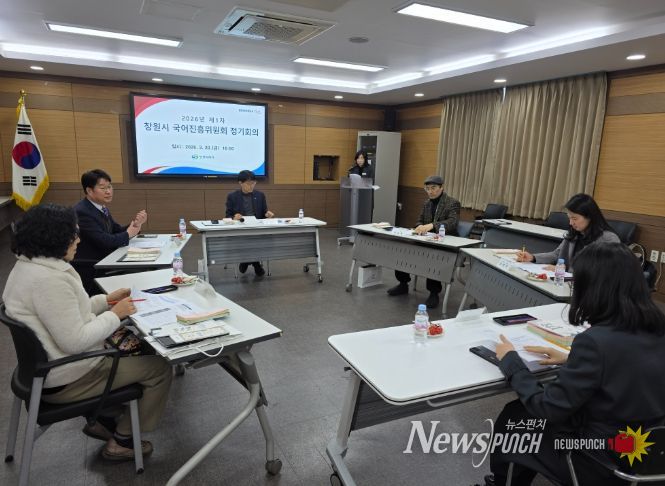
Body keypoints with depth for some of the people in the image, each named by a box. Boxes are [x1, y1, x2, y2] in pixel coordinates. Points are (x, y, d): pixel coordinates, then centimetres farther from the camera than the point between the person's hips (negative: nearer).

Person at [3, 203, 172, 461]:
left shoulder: (28, 266, 3)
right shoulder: (49, 279, -30)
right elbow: (75, 341, -30)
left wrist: (106, 300, 6)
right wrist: (115, 314, -18)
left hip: (46, 363, 10)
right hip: (63, 379, -10)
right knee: (160, 368, -2)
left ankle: (100, 420, 27)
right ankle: (121, 441, 15)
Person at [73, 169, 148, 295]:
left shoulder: (101, 207, 9)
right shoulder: (82, 212, -18)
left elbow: (117, 231, 11)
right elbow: (105, 241, -24)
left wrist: (136, 224, -7)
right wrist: (128, 234, -8)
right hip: (89, 271, -8)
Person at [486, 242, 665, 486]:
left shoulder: (596, 340, -31)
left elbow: (548, 408, -22)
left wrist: (510, 361, -9)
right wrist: (571, 360, 8)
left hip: (605, 463, -7)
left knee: (510, 420, 16)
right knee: (524, 410, 20)